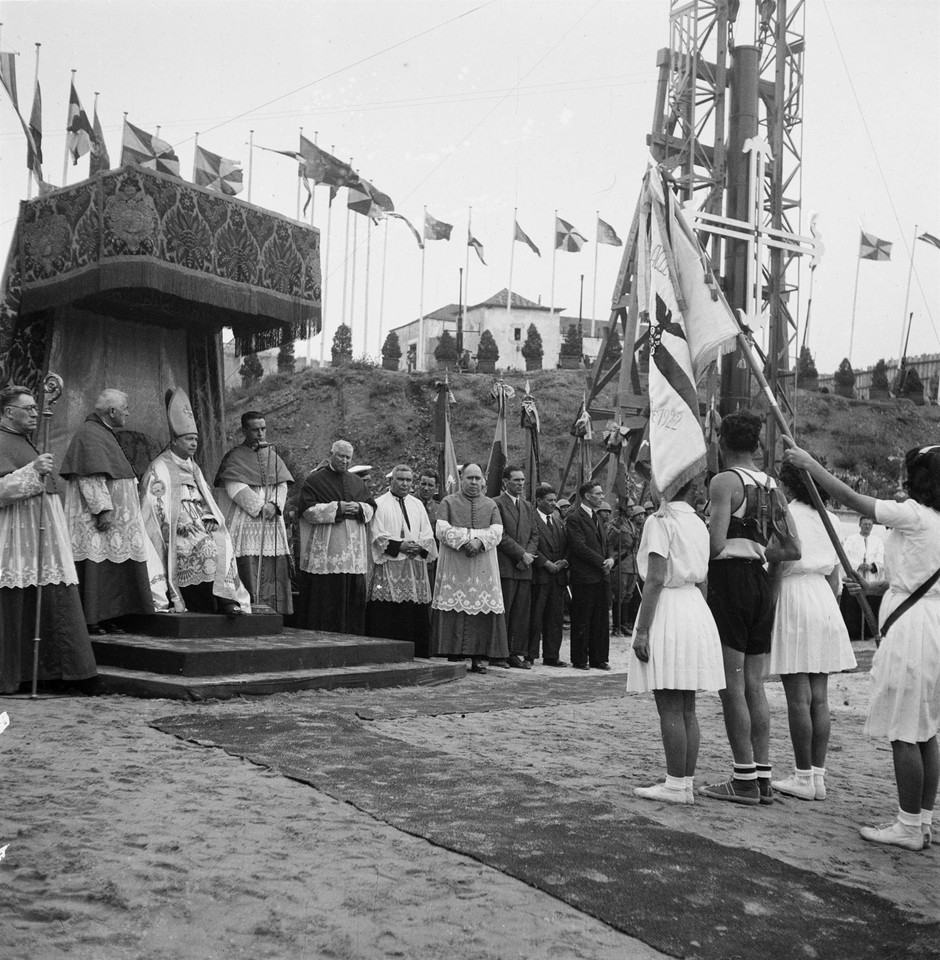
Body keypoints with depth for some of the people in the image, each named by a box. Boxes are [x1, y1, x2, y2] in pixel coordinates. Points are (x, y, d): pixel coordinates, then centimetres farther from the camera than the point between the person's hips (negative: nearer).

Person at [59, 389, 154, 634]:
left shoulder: (104, 433, 19)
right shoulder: (89, 434, -12)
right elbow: (90, 477, -20)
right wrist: (103, 508, -25)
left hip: (115, 516, 10)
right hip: (97, 519, -10)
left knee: (113, 566, 8)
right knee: (95, 565, -8)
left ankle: (107, 618, 12)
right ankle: (89, 621, -4)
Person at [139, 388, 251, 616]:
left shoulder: (193, 468, 20)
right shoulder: (159, 469, -4)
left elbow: (206, 500, 20)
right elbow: (156, 507, -9)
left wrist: (210, 519, 0)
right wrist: (184, 526, -17)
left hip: (199, 526, 7)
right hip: (173, 532, -7)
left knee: (223, 541, -18)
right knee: (205, 547, -28)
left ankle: (226, 598, -23)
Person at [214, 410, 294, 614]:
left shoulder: (272, 456, 16)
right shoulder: (235, 457, 1)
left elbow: (282, 485, 9)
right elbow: (236, 488, -11)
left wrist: (274, 504, -10)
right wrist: (260, 506, -17)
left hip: (272, 523, 5)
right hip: (245, 523, -5)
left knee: (274, 568, 2)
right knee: (248, 567, -10)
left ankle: (272, 611, 6)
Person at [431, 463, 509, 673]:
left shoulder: (491, 505, 15)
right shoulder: (448, 502, 9)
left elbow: (496, 532, 1)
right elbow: (442, 530, -4)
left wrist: (479, 541, -17)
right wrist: (465, 541, -16)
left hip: (483, 566, 2)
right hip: (454, 564, -2)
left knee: (483, 610, -4)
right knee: (454, 609, -7)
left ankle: (478, 657, -2)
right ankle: (454, 656, -5)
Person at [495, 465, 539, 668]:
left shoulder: (528, 507, 20)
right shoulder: (497, 504, -3)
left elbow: (534, 535, 17)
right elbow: (500, 535, -10)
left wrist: (528, 555, -1)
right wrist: (521, 554, -11)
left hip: (525, 567, 6)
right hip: (505, 567, -6)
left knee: (522, 613, 5)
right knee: (503, 612, -4)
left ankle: (518, 653, 9)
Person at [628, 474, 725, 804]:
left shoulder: (660, 521, -11)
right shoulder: (698, 524, 12)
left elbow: (655, 580, -17)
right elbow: (702, 581, 15)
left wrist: (642, 630, -15)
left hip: (667, 613, -8)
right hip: (696, 611, 8)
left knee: (670, 708, -3)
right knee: (687, 709, 11)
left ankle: (676, 785, 1)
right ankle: (687, 782, 16)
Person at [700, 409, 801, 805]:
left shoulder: (724, 480, -9)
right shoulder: (770, 486, 12)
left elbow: (715, 544, -18)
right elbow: (792, 549, 10)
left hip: (730, 580, -7)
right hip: (760, 581, 7)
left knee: (731, 684, -2)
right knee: (754, 684, 11)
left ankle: (745, 780, 2)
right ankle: (762, 776, 15)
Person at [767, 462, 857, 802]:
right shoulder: (829, 519, 11)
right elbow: (836, 575, 15)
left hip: (792, 595, -6)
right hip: (824, 600, 7)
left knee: (798, 697, -3)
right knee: (819, 697, 8)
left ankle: (804, 777, 1)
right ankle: (818, 775, 11)